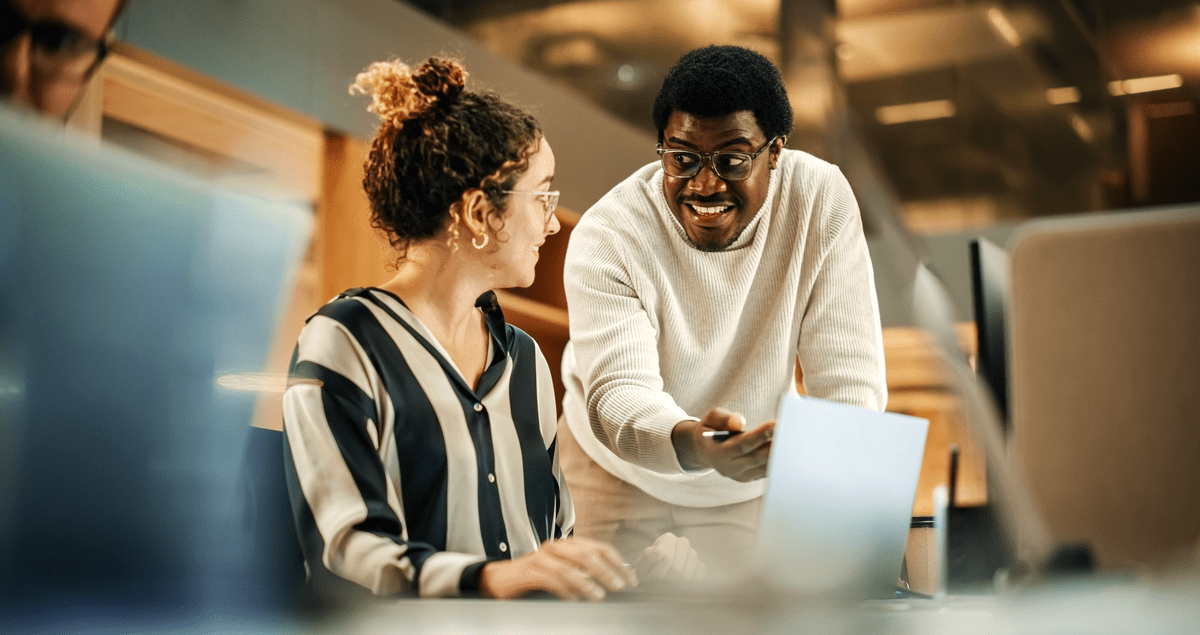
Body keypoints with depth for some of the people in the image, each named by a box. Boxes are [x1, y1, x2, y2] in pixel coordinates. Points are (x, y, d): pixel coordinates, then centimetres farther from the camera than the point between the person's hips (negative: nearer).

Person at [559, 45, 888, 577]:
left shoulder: (821, 199, -20)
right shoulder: (606, 235, -24)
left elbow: (850, 380, -22)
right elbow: (617, 393, -34)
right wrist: (689, 443, -56)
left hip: (756, 475, 2)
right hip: (618, 468, -1)